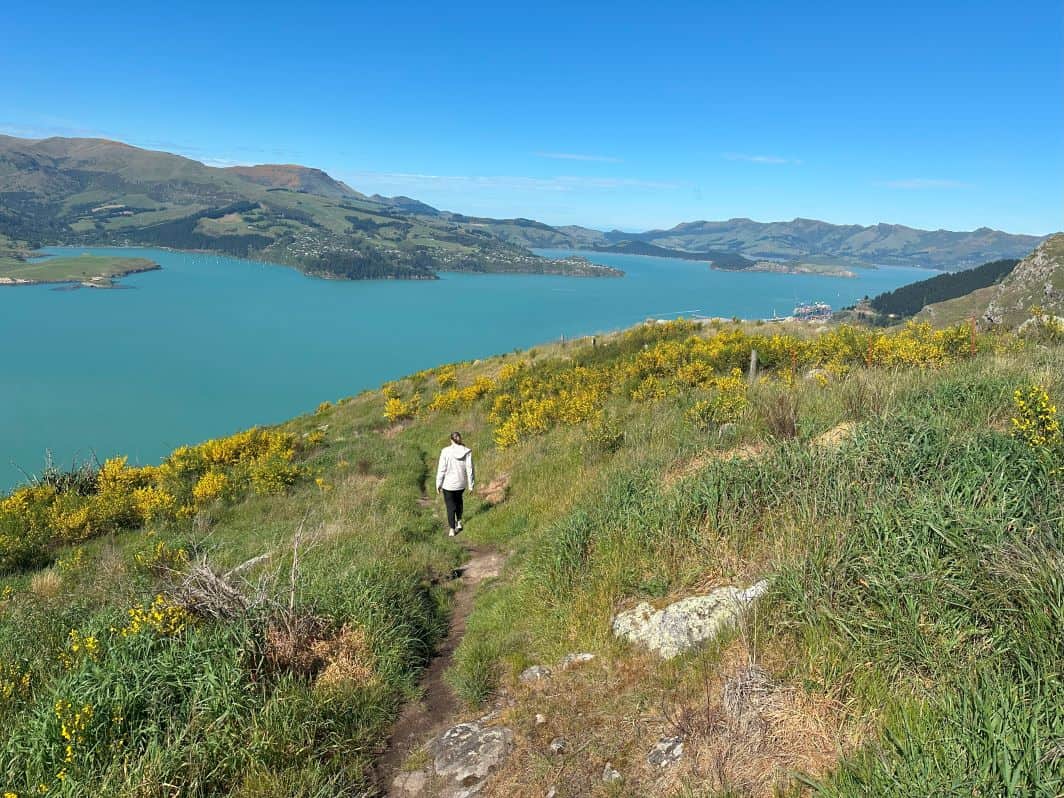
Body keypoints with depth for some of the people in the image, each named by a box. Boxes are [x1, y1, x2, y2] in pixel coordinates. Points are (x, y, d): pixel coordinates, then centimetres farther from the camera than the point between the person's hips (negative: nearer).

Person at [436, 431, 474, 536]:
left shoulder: (445, 451, -14)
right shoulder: (467, 452, -10)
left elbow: (441, 469, -11)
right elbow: (469, 469, -8)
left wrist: (438, 484, -1)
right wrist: (471, 485, 1)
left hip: (448, 483, -2)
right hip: (461, 483, 3)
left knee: (450, 505, 13)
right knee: (458, 499, 31)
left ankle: (452, 530, 13)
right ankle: (459, 522, 29)